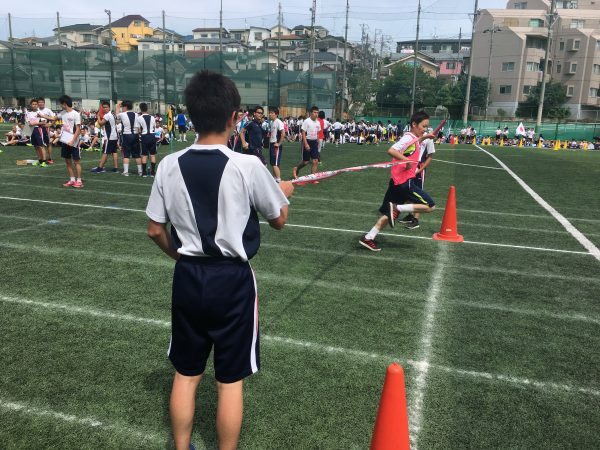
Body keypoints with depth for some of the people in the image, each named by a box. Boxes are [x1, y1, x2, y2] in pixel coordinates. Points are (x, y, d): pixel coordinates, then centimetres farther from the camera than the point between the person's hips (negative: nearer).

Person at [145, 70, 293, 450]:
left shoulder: (169, 165, -5)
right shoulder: (248, 166, -16)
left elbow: (155, 230, 3)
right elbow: (279, 220, -2)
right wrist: (284, 192, 18)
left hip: (188, 277, 4)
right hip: (232, 280, -4)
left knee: (186, 375, 19)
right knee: (230, 381, 12)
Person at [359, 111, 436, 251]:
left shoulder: (412, 138, 16)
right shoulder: (408, 137, -12)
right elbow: (391, 150, -26)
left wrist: (423, 138, 31)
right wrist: (407, 160, -30)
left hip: (398, 182, 9)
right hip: (404, 182, -9)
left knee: (390, 214, 14)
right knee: (430, 206, -7)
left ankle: (368, 238, 14)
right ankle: (397, 208, -8)